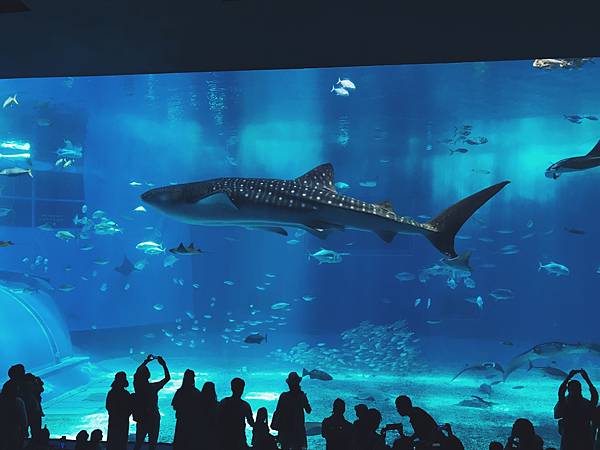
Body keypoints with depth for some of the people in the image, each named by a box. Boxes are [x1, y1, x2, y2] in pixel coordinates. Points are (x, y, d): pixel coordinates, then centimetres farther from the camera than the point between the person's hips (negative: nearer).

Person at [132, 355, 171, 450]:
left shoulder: (137, 385, -5)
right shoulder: (153, 387, -17)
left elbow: (137, 373, 14)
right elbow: (167, 378, -6)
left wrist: (146, 361, 22)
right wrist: (164, 364, 0)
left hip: (140, 419, 4)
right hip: (153, 419, -4)